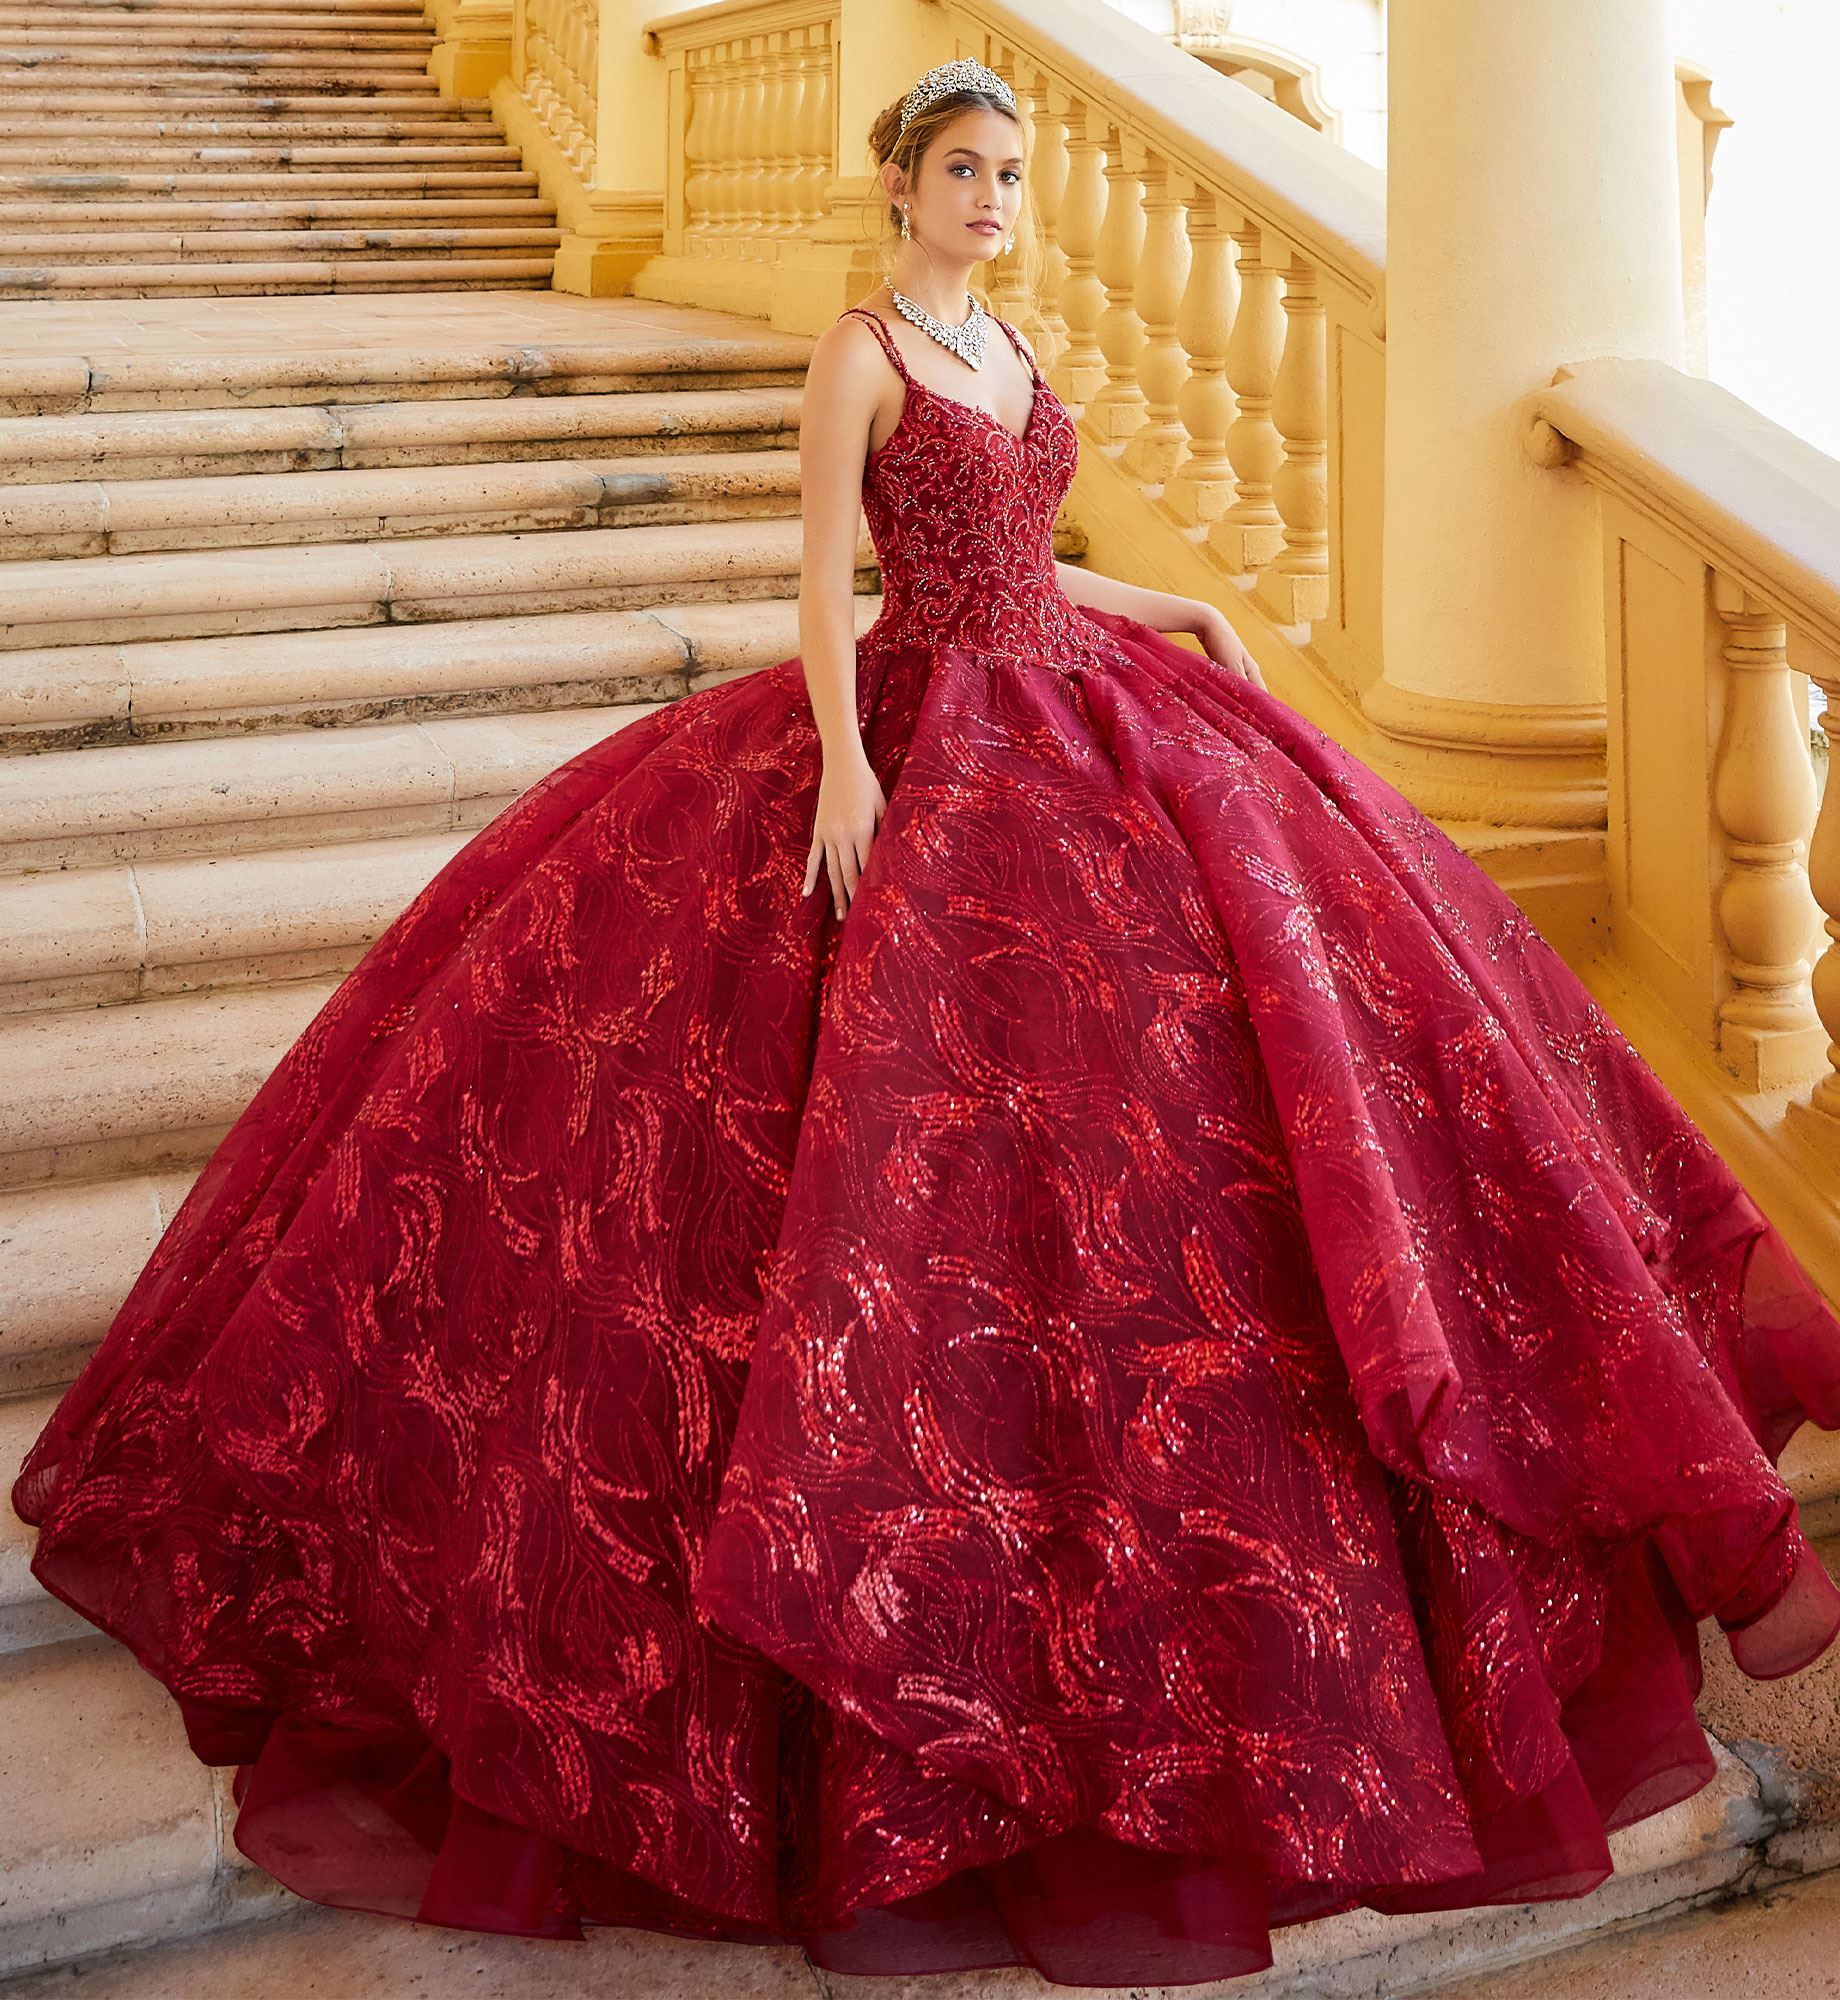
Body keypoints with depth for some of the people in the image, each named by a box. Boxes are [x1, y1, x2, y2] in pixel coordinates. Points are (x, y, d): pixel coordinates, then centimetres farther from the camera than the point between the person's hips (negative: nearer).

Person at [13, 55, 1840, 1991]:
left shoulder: (1012, 345, 14)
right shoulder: (856, 353, -7)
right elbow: (824, 582, -14)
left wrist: (1186, 618, 17)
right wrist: (846, 764, -26)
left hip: (1077, 713, 8)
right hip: (927, 733, -8)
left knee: (1289, 953, 9)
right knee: (921, 1093, -12)